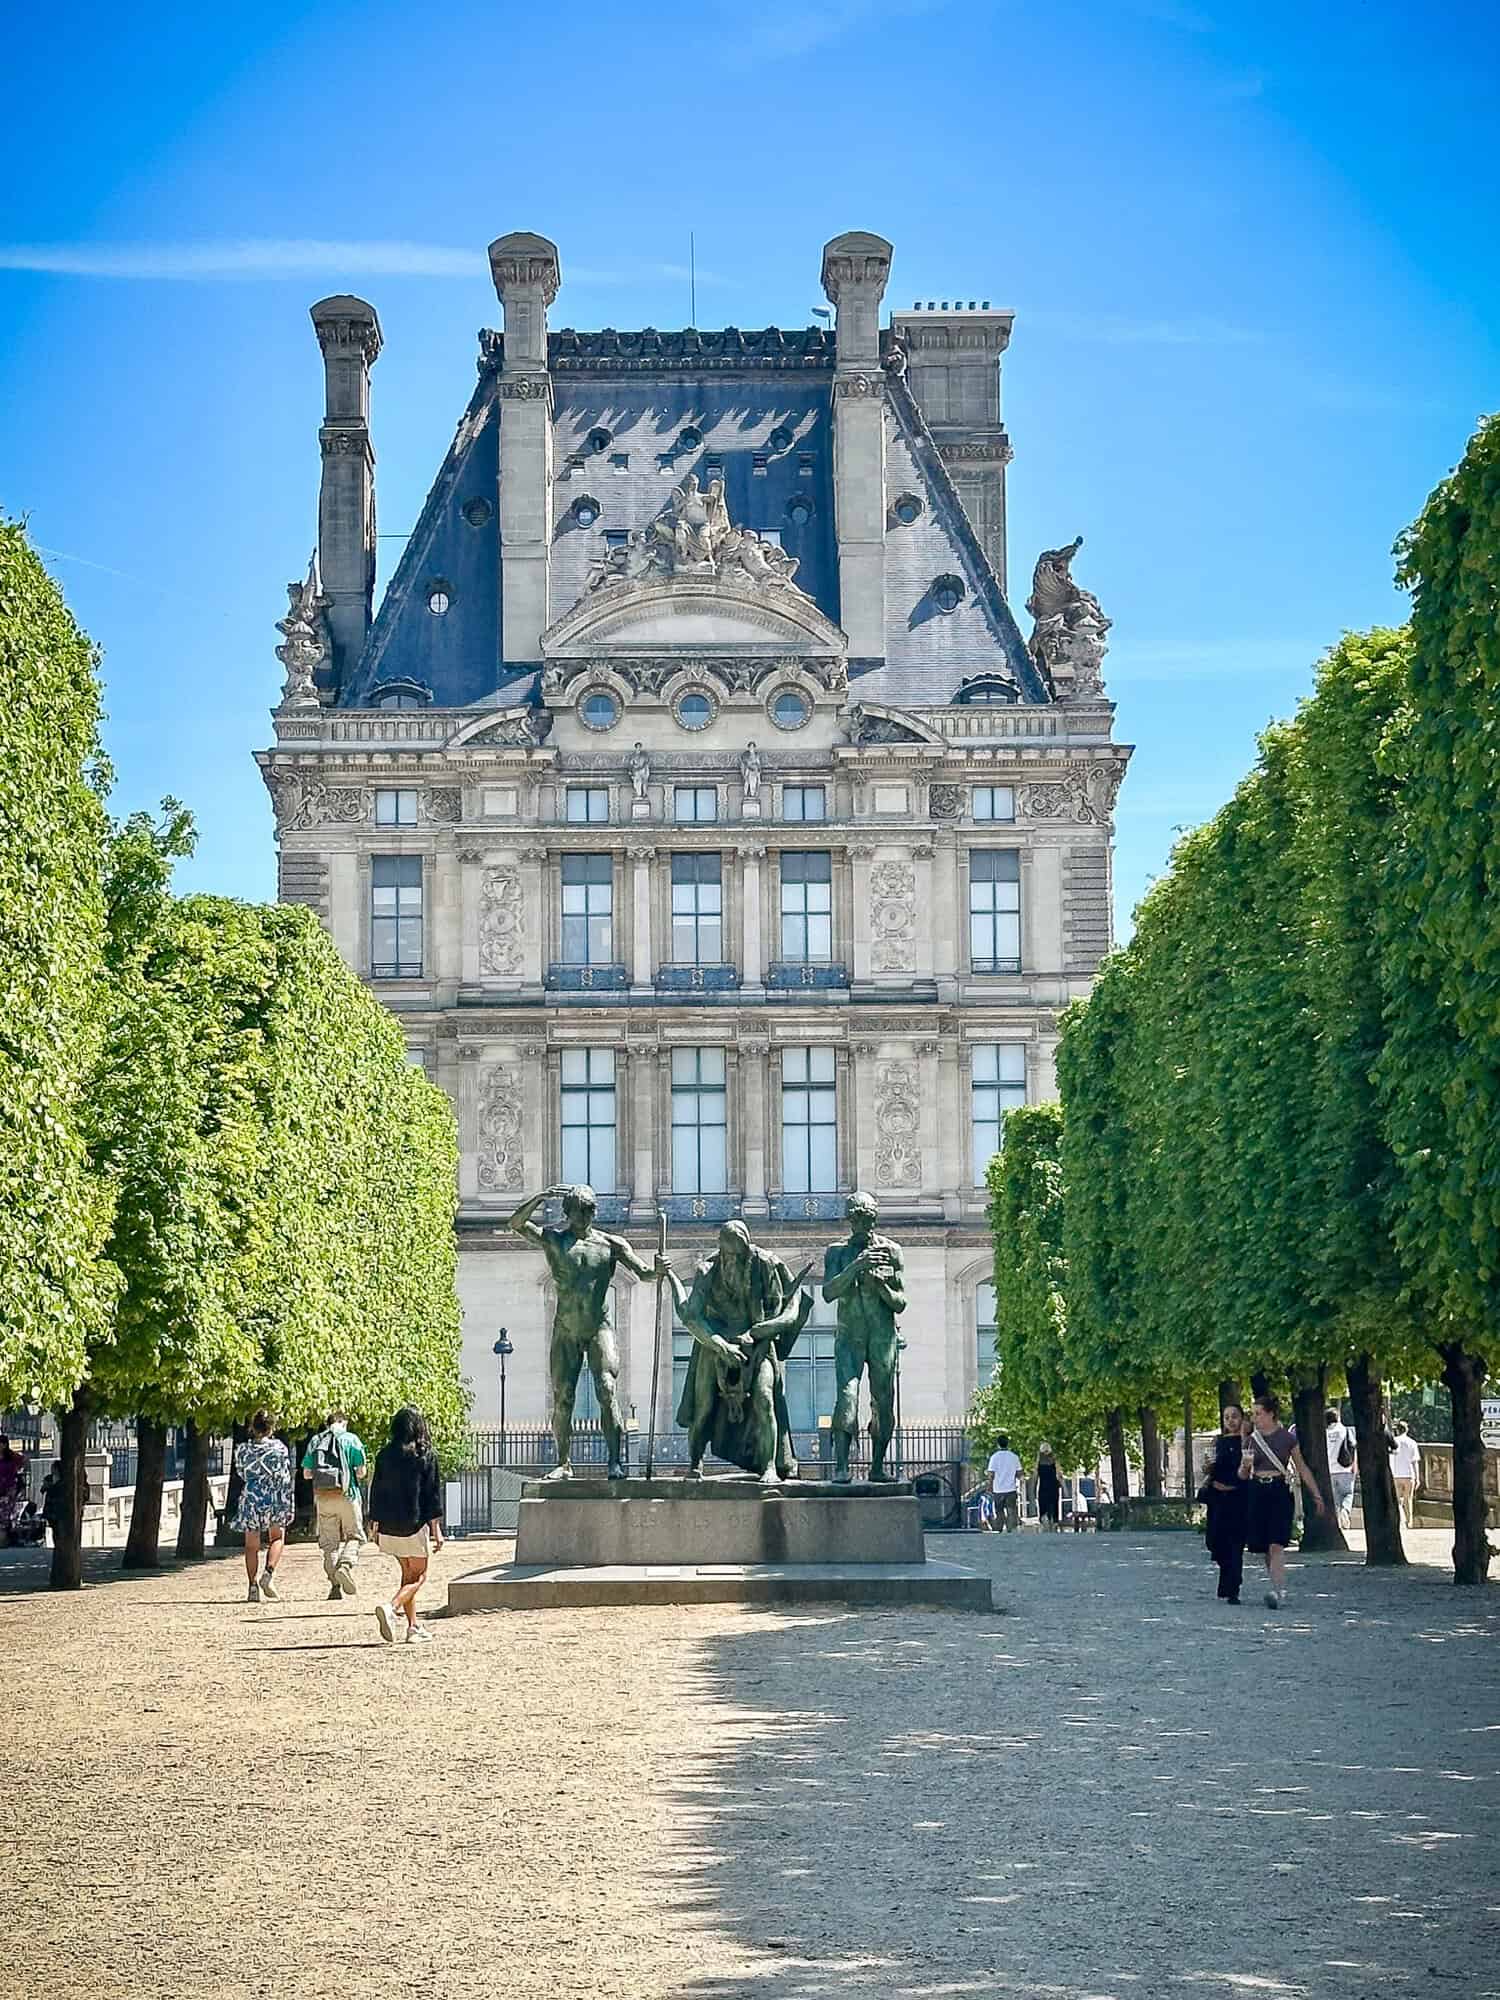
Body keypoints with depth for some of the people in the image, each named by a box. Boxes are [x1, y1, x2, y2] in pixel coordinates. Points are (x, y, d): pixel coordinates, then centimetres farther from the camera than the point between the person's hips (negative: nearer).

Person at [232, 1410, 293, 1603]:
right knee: (277, 1537, 14)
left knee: (251, 1545, 9)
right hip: (273, 1499, -2)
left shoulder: (242, 1450, 0)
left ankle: (253, 1587, 5)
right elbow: (285, 1479, -6)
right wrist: (287, 1506, -3)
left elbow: (241, 1473, 13)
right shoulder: (279, 1448, -5)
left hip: (250, 1498, 2)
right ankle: (269, 1573, -8)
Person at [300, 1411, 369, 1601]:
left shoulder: (315, 1441, 9)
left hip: (322, 1497, 3)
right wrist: (362, 1473, 17)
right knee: (354, 1536, 10)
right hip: (346, 1494, -3)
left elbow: (307, 1473, 7)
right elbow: (361, 1471, -5)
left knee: (329, 1542, 7)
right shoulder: (350, 1439, -1)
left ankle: (335, 1587, 4)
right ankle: (346, 1565, -18)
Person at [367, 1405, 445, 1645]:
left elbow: (376, 1490, 8)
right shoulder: (426, 1455, -7)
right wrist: (436, 1528, -6)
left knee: (407, 1573, 17)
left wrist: (374, 1522, 17)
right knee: (418, 1576, 4)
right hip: (415, 1523, -5)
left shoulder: (385, 1454, 4)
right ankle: (391, 1608, -22)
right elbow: (432, 1493, -8)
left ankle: (413, 1627, 17)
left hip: (389, 1524, 5)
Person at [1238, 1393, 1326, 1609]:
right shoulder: (1250, 1440, 8)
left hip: (1279, 1492, -4)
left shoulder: (1287, 1439, 0)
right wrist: (1245, 1466, -11)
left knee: (1276, 1545, -14)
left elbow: (1302, 1469, 8)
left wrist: (1316, 1495, 8)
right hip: (1257, 1492, 4)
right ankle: (1276, 1587, 22)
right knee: (1263, 1547, 6)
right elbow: (1243, 1475, 13)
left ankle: (1277, 1592, -19)